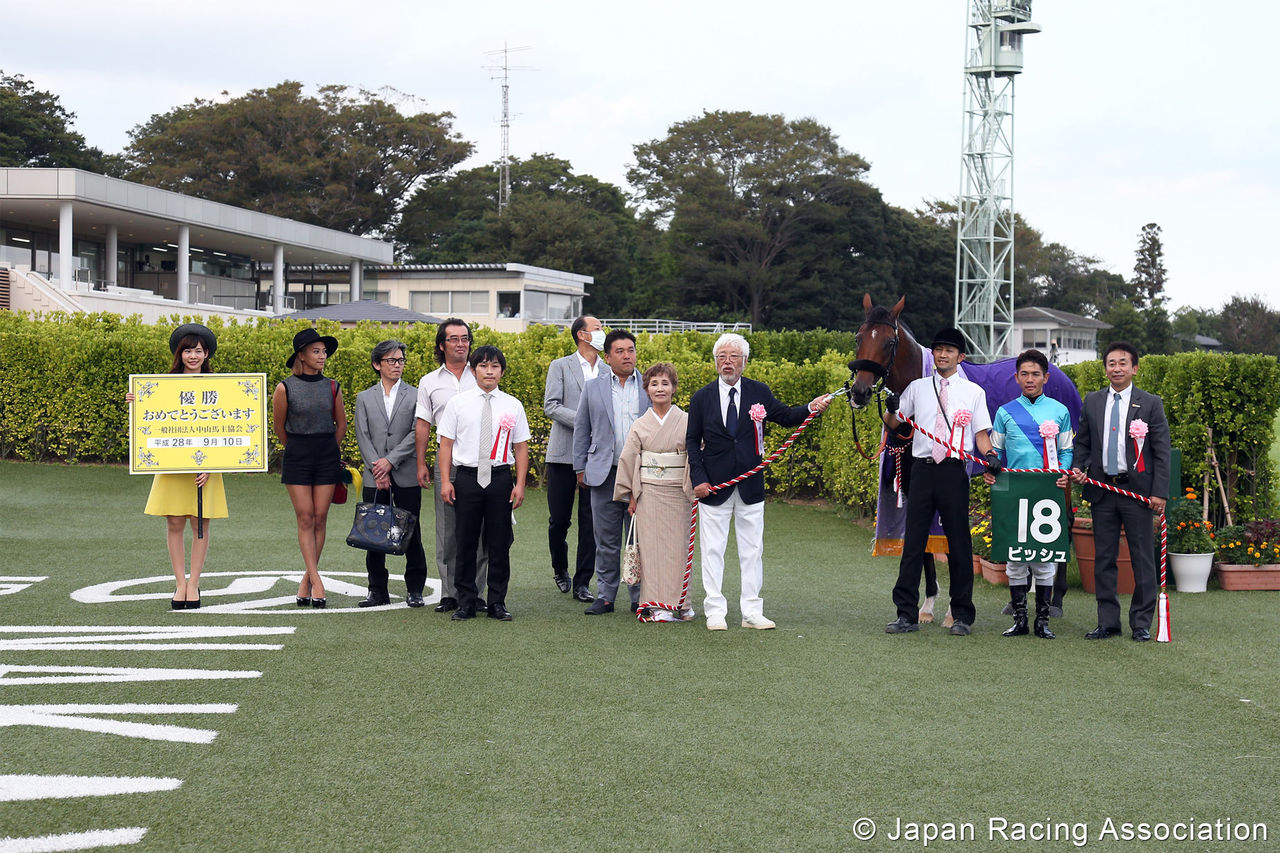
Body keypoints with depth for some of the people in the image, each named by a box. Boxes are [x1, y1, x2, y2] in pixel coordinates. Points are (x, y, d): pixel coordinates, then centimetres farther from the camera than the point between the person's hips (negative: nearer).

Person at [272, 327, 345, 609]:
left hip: (327, 456, 2)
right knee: (305, 519, -5)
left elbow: (341, 424, 15)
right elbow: (279, 426, 8)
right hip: (297, 457, -2)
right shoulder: (285, 388, -4)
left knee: (320, 519, 1)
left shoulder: (332, 387, 3)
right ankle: (316, 579, -8)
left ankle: (306, 582, 8)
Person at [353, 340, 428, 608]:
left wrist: (390, 460, -13)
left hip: (406, 477, -2)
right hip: (374, 479, 2)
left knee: (411, 534, 0)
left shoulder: (415, 396, 5)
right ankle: (378, 590, 11)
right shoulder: (364, 398, 11)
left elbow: (417, 433, -5)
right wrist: (377, 469, -9)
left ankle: (415, 589, 9)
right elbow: (362, 436, 3)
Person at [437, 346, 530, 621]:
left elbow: (521, 447, 7)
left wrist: (520, 484, 0)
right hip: (467, 477, -1)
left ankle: (497, 603, 13)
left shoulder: (512, 405, 6)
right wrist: (445, 481, -3)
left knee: (499, 544, 4)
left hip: (500, 477, 1)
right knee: (466, 542, 4)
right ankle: (465, 603, 12)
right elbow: (446, 443, 4)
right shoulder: (458, 403, 3)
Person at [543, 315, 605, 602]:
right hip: (564, 453, -2)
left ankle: (582, 582, 6)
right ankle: (560, 568, 28)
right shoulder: (560, 367, 2)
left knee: (591, 521, -1)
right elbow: (551, 406, -7)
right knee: (559, 519, 4)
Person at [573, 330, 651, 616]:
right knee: (606, 541, 5)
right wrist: (581, 468, 7)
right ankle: (605, 596, 13)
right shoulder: (593, 388, 8)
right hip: (605, 474, 1)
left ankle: (640, 597, 11)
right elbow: (581, 429, 13)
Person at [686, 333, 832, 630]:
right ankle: (715, 612, 10)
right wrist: (698, 478, -7)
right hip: (714, 486, -1)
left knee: (752, 550, 6)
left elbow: (785, 416, 6)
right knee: (713, 550, 3)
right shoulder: (702, 397, 0)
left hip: (750, 484, 1)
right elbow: (692, 441, 3)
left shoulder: (758, 392, 2)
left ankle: (752, 612, 13)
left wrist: (811, 407, -13)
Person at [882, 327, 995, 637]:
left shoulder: (973, 392, 7)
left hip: (954, 471, -1)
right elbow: (894, 425, 15)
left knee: (958, 542, 4)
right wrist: (891, 410, -7)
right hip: (923, 469, 2)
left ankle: (962, 616, 12)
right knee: (913, 541, 2)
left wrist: (989, 455, -12)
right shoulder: (917, 388, 10)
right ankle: (907, 614, 6)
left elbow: (981, 433, 7)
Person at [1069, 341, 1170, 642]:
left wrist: (1159, 492, -8)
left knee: (1143, 559, 1)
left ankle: (1142, 623, 9)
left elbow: (1162, 451, -1)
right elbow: (1082, 442, 16)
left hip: (1138, 490, -3)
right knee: (1104, 559, 7)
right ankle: (1107, 622, 13)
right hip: (1102, 491, 3)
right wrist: (1078, 467, -4)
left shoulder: (1151, 404, 0)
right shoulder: (1092, 402, 10)